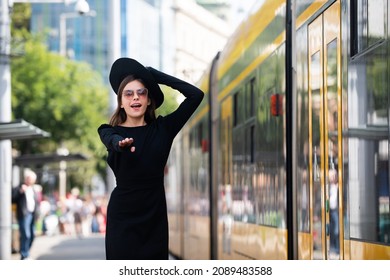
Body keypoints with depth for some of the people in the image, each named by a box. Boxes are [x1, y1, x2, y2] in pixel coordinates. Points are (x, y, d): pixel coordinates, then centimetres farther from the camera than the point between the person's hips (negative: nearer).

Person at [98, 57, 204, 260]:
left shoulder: (162, 128, 5)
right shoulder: (110, 131, 3)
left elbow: (196, 95, -2)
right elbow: (112, 141, -22)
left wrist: (153, 74, 2)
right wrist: (121, 143, -47)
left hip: (155, 216, 1)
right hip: (123, 218, -1)